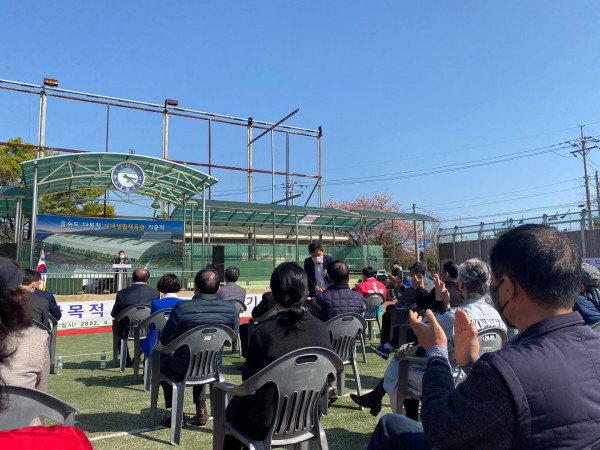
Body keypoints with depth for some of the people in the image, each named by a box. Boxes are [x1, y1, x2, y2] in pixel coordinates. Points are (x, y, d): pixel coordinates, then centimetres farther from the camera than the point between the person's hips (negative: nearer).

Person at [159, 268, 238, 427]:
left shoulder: (182, 307, -22)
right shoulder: (230, 308, -12)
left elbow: (166, 340, -13)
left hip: (183, 371, -3)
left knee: (162, 362, 30)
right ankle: (201, 410, 35)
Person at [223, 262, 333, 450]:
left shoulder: (263, 332, -23)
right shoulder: (321, 329, -11)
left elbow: (249, 379, -9)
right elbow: (325, 375, 2)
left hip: (267, 426, -5)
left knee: (234, 406, 27)